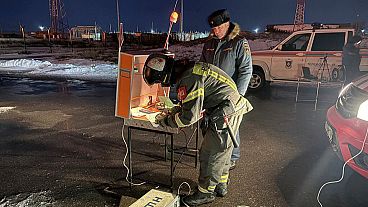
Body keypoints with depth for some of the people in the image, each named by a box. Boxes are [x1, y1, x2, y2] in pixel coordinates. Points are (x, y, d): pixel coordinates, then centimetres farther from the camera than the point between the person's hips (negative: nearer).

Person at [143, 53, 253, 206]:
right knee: (221, 152, 21)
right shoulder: (188, 70, 8)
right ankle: (220, 186, 38)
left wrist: (165, 121, -7)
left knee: (210, 154, 2)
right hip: (232, 109, 10)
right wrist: (174, 111, 10)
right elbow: (193, 103, 20)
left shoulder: (189, 79, -25)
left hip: (226, 114, -10)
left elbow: (190, 117, -22)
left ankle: (205, 193, 20)